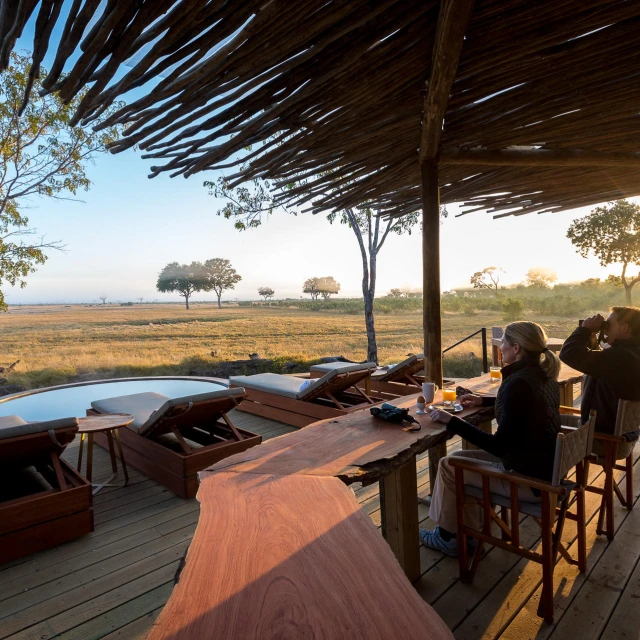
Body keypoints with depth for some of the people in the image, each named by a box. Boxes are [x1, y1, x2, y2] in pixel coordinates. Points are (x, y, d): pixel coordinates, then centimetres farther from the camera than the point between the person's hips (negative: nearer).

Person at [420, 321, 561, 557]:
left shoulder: (519, 383, -26)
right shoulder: (543, 374, 2)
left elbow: (498, 447, -26)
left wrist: (451, 421, -22)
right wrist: (483, 401, 23)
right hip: (546, 467, 9)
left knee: (448, 465, 1)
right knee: (458, 457, 14)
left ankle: (447, 537, 22)